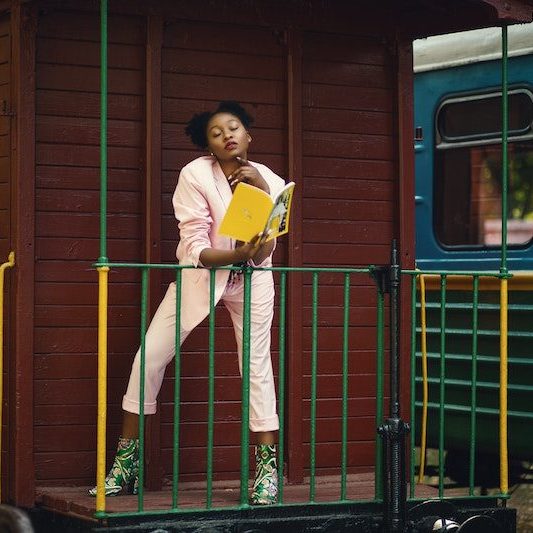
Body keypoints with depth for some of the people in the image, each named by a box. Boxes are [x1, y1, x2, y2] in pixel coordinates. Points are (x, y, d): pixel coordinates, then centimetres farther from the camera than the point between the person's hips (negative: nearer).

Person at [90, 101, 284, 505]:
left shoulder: (269, 179, -9)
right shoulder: (196, 175, -18)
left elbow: (266, 248, -17)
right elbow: (195, 249, -22)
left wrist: (261, 189, -26)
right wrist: (241, 253, -39)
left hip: (252, 277, 1)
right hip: (200, 273, -1)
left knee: (257, 364, -8)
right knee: (149, 357, -7)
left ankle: (268, 469, -1)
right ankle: (127, 465, 5)